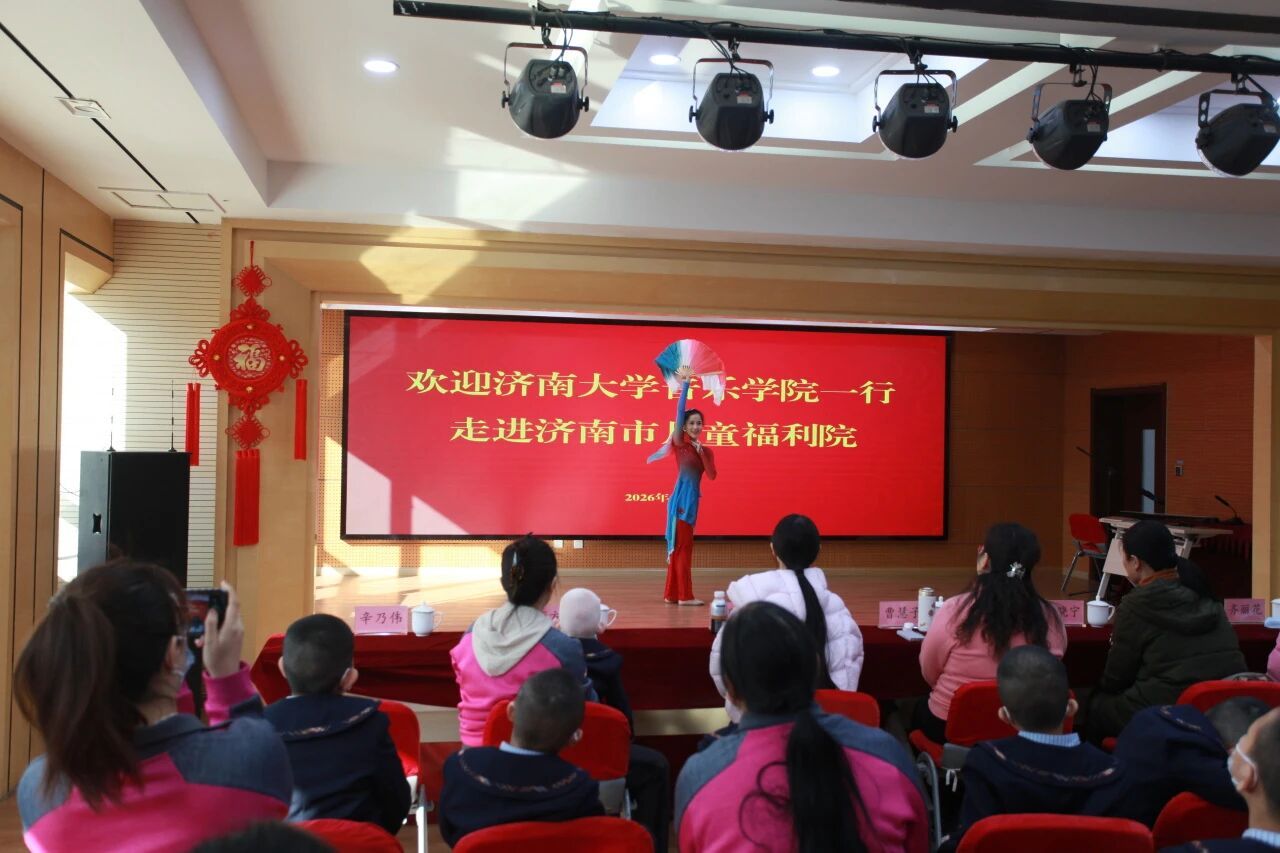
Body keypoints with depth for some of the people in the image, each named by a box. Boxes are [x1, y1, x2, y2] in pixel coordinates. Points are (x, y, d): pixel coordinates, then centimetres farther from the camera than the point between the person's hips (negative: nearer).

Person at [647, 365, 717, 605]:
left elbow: (712, 475, 0)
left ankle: (672, 594, 15)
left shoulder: (705, 450, 12)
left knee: (678, 547, 10)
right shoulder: (679, 444, -4)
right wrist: (685, 384, -16)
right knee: (683, 547, -4)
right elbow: (679, 412, -13)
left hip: (692, 500, 7)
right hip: (681, 498, -7)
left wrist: (701, 452, -6)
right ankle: (684, 596, 0)